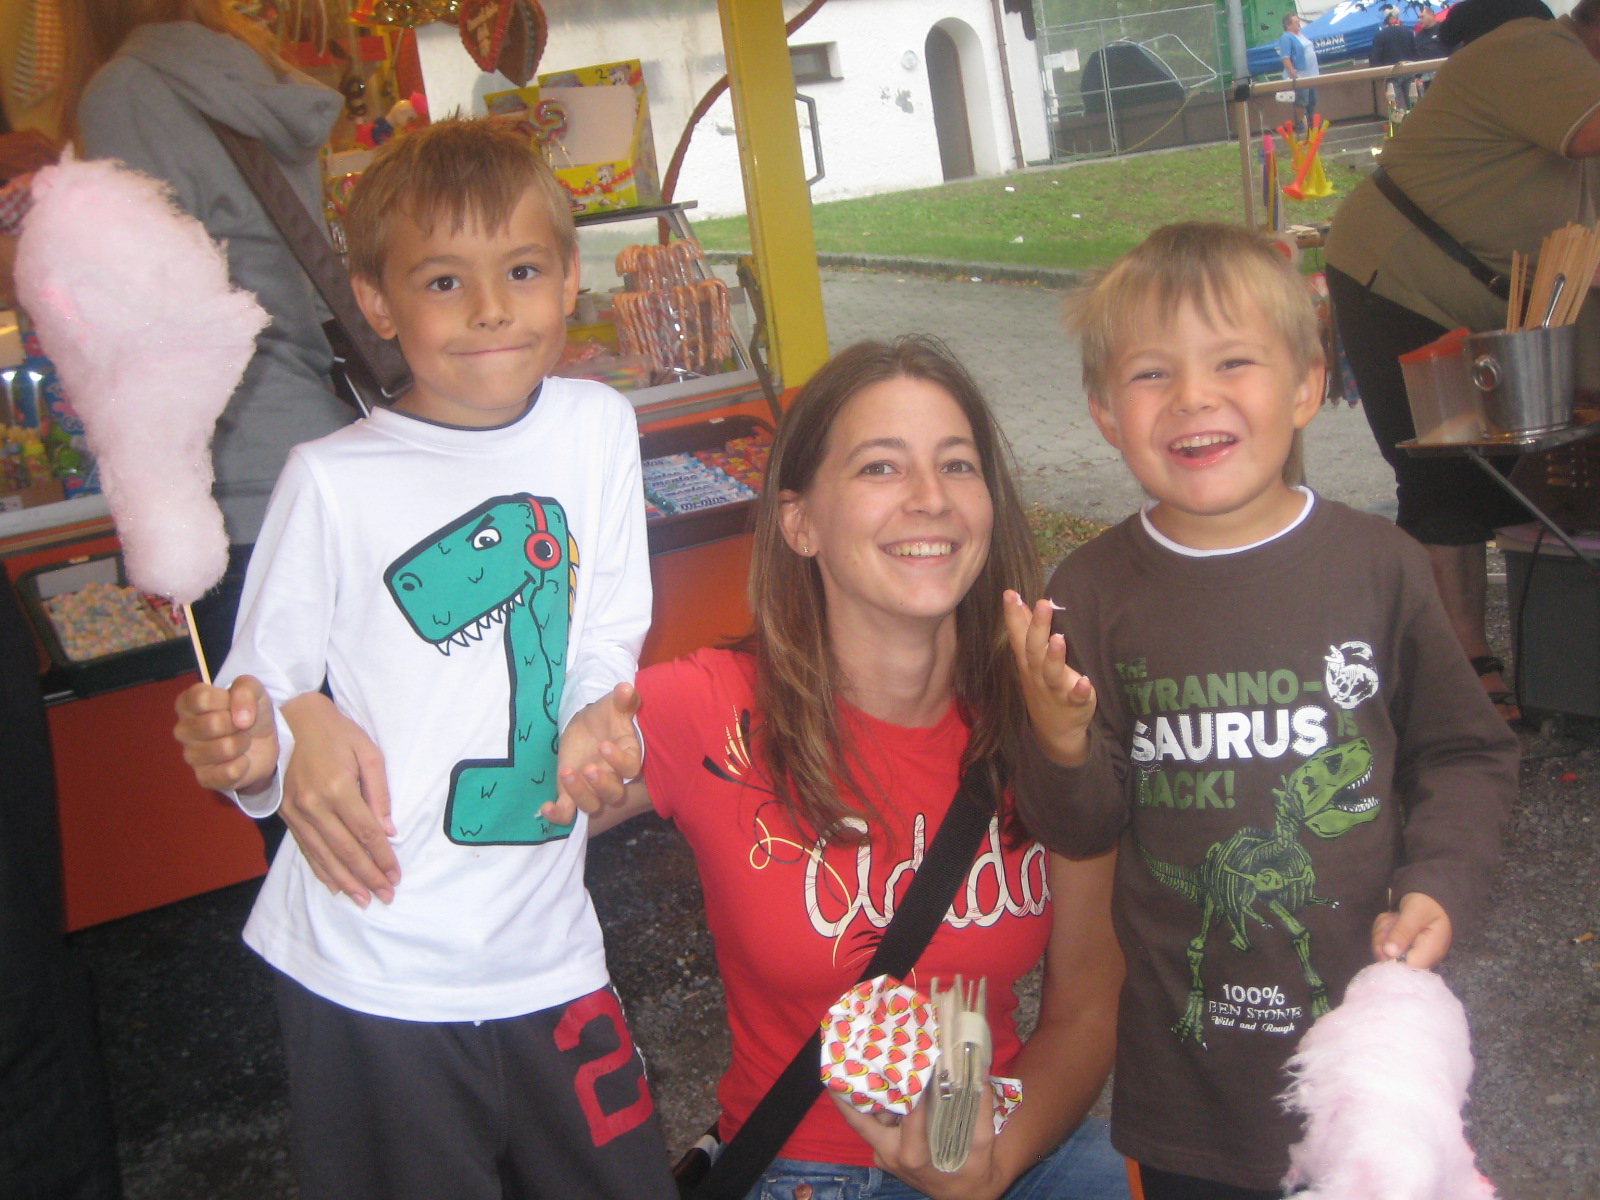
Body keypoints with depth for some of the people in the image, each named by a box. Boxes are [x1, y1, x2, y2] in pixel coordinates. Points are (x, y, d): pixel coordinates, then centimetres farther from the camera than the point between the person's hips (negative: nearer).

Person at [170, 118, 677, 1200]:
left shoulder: (597, 429, 1)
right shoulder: (334, 481, -10)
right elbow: (265, 687, -6)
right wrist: (254, 747, -27)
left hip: (547, 942, 4)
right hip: (371, 973, -3)